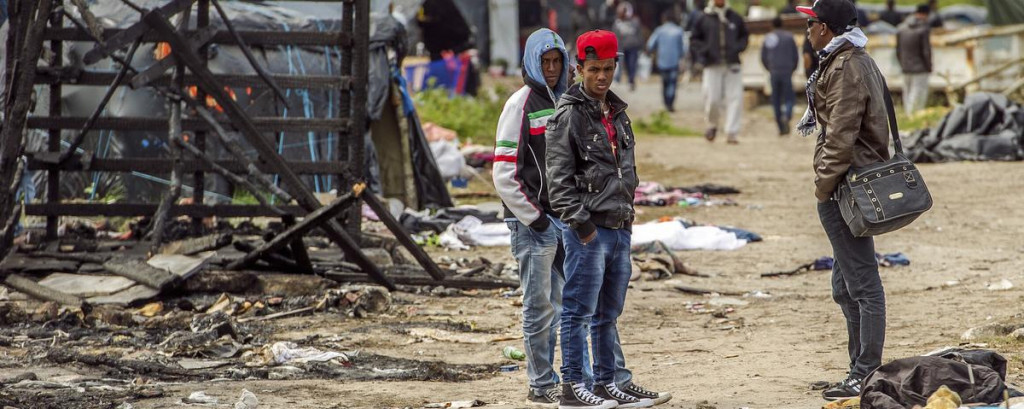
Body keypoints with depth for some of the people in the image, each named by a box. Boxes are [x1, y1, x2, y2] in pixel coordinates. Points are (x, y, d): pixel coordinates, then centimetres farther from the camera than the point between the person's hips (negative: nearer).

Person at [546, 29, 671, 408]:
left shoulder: (618, 113, 17)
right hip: (588, 229, -8)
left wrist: (627, 212, 16)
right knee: (579, 311, -4)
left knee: (608, 313, 13)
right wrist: (581, 222, -16)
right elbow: (558, 178, -12)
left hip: (619, 227, 8)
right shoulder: (568, 115, -8)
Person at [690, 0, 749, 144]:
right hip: (712, 66, -1)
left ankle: (732, 133, -4)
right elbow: (694, 39, 9)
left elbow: (744, 36, 19)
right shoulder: (704, 19, 4)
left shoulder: (735, 18, 9)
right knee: (712, 98, -4)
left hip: (732, 65, 1)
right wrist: (703, 50, -8)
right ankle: (712, 125, 23)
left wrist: (738, 47, -1)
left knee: (735, 98, -7)